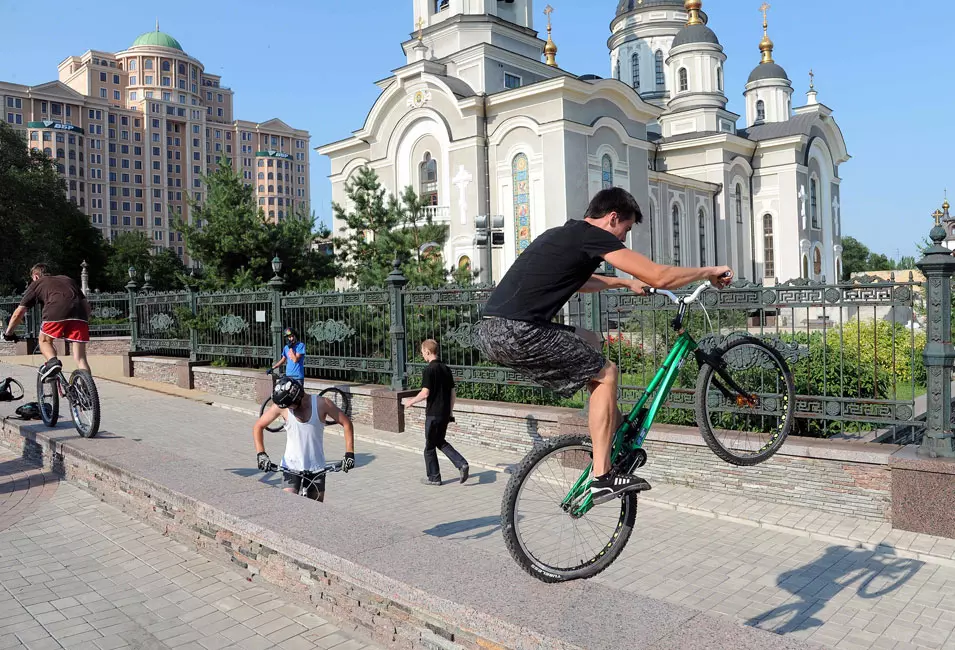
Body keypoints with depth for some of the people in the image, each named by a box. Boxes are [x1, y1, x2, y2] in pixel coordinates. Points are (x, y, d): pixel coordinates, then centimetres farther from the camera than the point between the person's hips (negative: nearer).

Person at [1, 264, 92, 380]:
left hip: (56, 310, -3)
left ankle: (52, 361, -5)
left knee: (44, 341, 24)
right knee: (80, 358, 6)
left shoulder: (36, 284, 28)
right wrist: (85, 321, 45)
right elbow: (86, 304, 32)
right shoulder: (68, 279, 37)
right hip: (79, 312, 3)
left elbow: (19, 312, 24)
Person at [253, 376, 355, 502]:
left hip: (316, 467, 1)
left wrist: (349, 453, -14)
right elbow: (258, 426, 0)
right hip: (291, 465, 0)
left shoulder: (321, 404, -13)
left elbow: (347, 424, -7)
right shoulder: (281, 406, -11)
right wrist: (260, 453, -11)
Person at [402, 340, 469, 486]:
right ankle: (462, 464, 5)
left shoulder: (429, 370, -15)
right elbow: (452, 393, 11)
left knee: (430, 446, 8)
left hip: (433, 413, -7)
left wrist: (411, 401, -3)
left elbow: (425, 393, -20)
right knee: (440, 442, 20)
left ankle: (434, 477, 16)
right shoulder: (446, 368, 8)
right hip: (445, 413, 7)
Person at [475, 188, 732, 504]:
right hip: (516, 333, -10)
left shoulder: (561, 234, 24)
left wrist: (626, 282, 52)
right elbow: (661, 277, -7)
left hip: (488, 332, 10)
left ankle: (617, 435, 31)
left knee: (590, 342, 25)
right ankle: (602, 478, 4)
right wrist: (709, 272, 10)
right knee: (606, 373, 4)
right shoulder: (594, 236, -3)